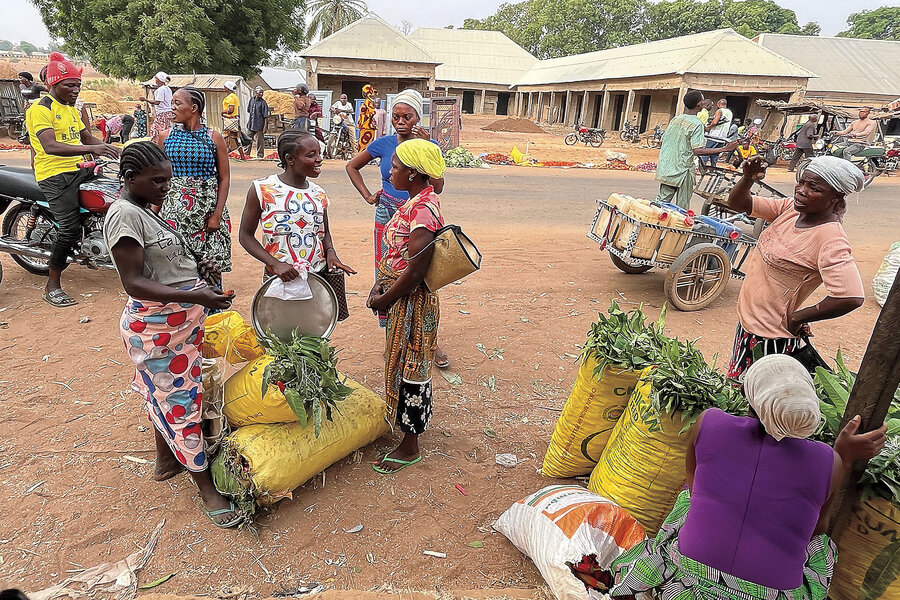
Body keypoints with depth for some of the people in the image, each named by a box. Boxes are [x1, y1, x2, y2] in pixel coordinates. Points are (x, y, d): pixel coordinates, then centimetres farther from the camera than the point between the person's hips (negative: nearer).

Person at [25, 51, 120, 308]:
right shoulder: (40, 109, -11)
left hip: (78, 170, 9)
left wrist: (113, 150, 4)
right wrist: (91, 149, -38)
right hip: (54, 175, -9)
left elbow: (87, 137, 24)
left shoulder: (72, 109, 19)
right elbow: (50, 146, -26)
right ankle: (53, 287, -5)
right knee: (70, 228, -16)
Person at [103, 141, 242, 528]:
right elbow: (134, 283, -26)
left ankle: (166, 461, 41)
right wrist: (195, 296, -34)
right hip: (157, 329, -10)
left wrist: (199, 279, 21)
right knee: (181, 402, 0)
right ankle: (207, 489, 11)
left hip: (180, 320, 10)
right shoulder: (124, 215, -20)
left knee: (164, 395, 22)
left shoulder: (143, 211, 9)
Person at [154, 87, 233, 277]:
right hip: (174, 209, 2)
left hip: (207, 210, -1)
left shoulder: (214, 138, 1)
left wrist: (217, 215, -8)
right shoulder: (166, 137, 7)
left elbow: (224, 179, 0)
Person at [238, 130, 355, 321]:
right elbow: (245, 235, -2)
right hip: (280, 278, -3)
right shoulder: (262, 189, -6)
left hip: (319, 276, 4)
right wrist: (275, 264, -15)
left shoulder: (319, 195, 7)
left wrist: (330, 252, -2)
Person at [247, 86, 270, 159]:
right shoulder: (252, 100, 7)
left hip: (259, 125, -6)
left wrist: (265, 126, -15)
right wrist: (248, 121, 17)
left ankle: (260, 155, 14)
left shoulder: (263, 103, -10)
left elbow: (266, 116, -11)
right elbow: (249, 111, 19)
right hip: (251, 124, 6)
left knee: (260, 140, 2)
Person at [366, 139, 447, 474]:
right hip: (401, 298, 9)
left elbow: (415, 271, -26)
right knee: (401, 364, 23)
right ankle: (405, 420, 45)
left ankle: (410, 447, 22)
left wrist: (383, 301, -15)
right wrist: (380, 286, 3)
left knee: (410, 370, 4)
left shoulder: (424, 210, -25)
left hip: (412, 303, -9)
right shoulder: (416, 202, 7)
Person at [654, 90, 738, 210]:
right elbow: (697, 151, -20)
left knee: (662, 201, 11)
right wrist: (725, 149, -19)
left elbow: (661, 144, 13)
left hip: (665, 170, 6)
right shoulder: (697, 124, -11)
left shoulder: (675, 119, 9)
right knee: (682, 209, 3)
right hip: (682, 171, -6)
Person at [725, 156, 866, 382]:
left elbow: (851, 298, -34)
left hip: (772, 338, -8)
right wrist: (748, 178, -18)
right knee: (736, 385, 24)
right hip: (747, 319, 8)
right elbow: (737, 203, 3)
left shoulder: (830, 239, -24)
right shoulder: (792, 208, -1)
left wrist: (797, 318, -21)